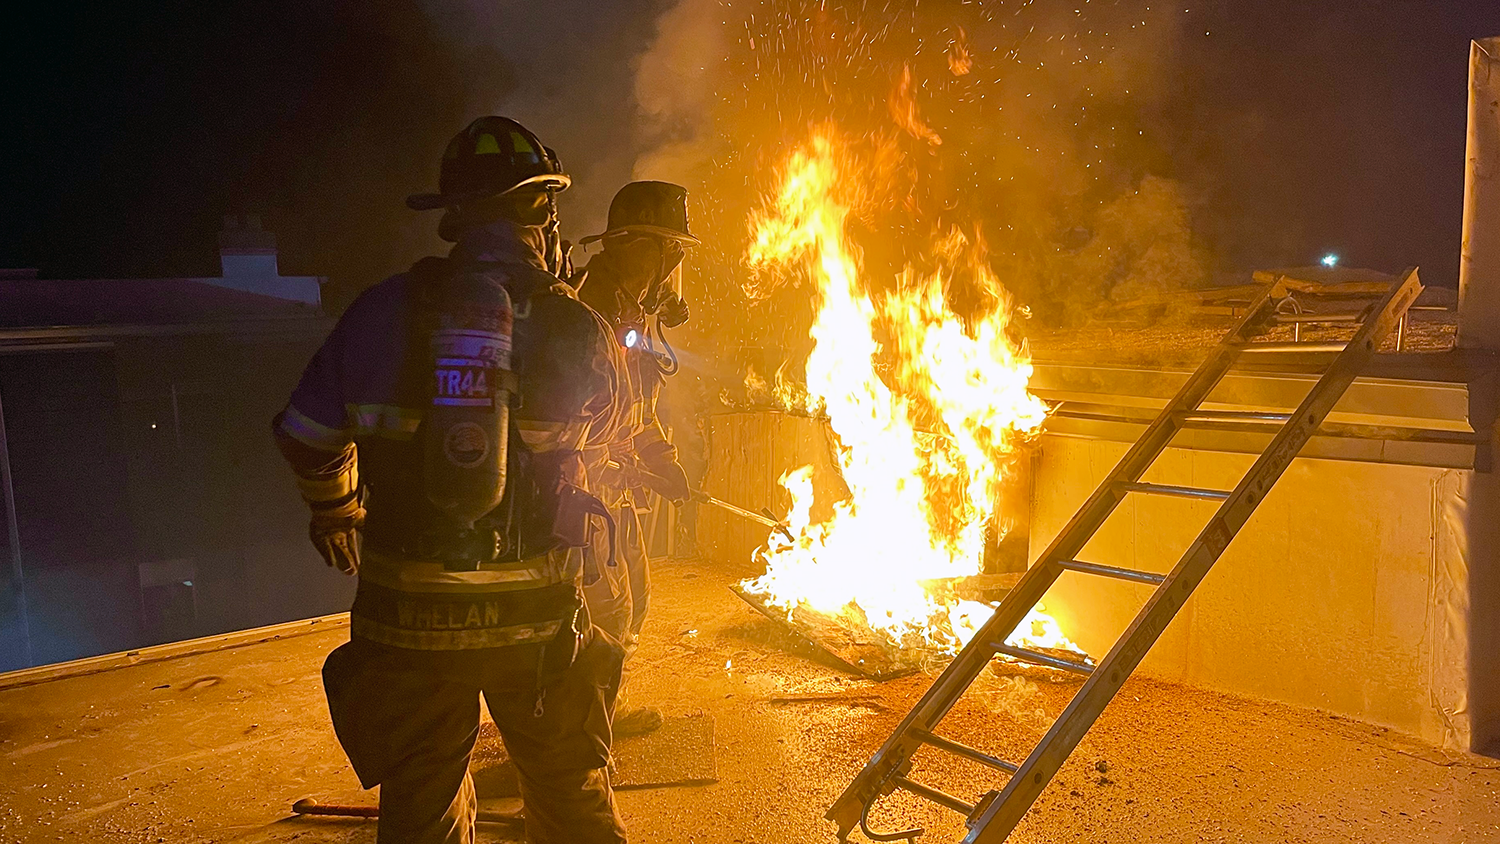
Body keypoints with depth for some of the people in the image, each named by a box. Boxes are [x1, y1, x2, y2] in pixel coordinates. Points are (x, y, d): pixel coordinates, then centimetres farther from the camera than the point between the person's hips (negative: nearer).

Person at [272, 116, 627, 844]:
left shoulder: (384, 313, -6)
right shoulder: (578, 331, -10)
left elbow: (308, 437, 3)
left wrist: (335, 513, 23)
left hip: (407, 619, 1)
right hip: (537, 619, -1)